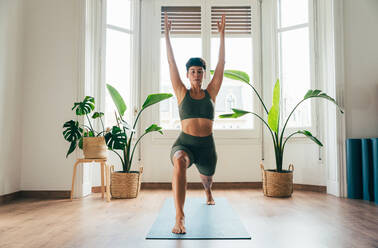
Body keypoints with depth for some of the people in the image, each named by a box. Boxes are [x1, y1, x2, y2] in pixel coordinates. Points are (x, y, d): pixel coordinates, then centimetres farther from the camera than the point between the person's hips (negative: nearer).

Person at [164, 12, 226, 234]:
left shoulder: (211, 93, 6)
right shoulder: (182, 93, 3)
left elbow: (221, 64, 6)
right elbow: (171, 62, 3)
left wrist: (222, 34, 9)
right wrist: (167, 33, 4)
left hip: (207, 145, 3)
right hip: (185, 143, -3)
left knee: (207, 178, 25)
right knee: (179, 163, -37)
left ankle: (208, 193, 65)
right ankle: (180, 217, -35)